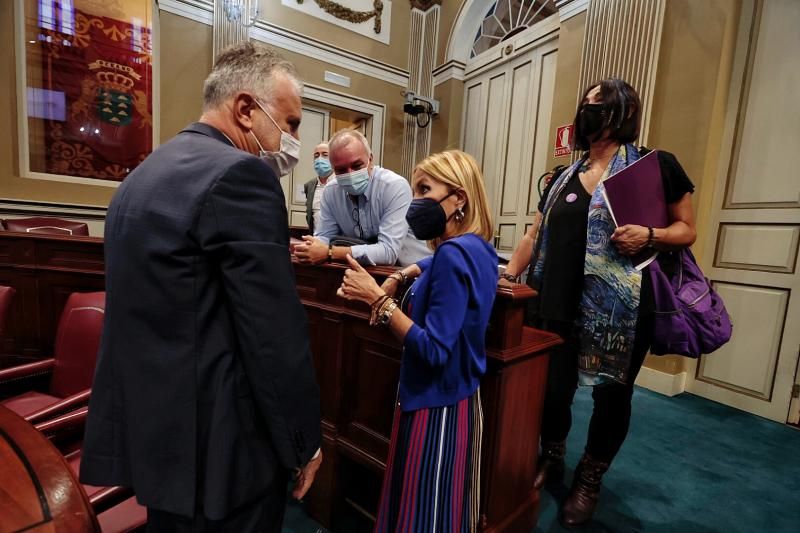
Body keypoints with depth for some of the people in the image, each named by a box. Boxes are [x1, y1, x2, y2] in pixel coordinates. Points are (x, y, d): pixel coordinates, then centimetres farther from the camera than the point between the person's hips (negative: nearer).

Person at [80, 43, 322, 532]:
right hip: (217, 443, -8)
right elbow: (276, 333, -22)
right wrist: (304, 442, -9)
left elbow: (167, 302, 12)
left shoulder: (145, 173, 9)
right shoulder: (239, 174, -21)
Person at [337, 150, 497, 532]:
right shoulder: (476, 249, 4)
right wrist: (399, 278, 7)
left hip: (436, 406, -9)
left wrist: (379, 299, -24)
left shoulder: (454, 254, -24)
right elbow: (438, 268, 25)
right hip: (452, 399, 9)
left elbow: (434, 350, -27)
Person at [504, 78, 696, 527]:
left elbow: (687, 229, 3)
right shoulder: (564, 178, 13)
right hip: (560, 307, 4)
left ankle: (589, 481, 35)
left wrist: (649, 235, -18)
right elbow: (536, 236, 11)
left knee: (612, 394, 11)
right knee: (552, 389, 11)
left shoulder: (656, 166, 0)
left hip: (622, 310, -3)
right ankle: (552, 460, 39)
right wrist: (507, 275, 1)